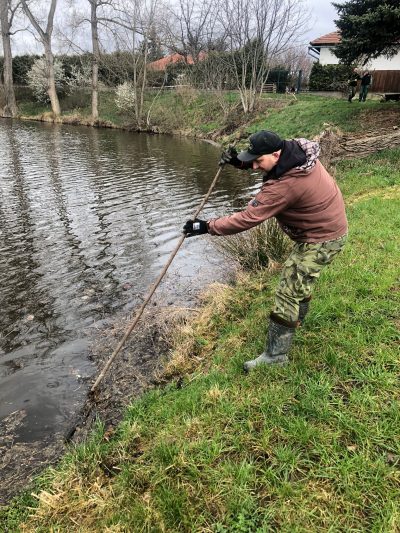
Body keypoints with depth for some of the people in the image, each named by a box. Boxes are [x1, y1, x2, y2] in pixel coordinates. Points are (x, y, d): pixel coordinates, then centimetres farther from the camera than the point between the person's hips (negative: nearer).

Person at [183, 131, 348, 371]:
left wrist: (207, 227, -27)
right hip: (326, 224, 10)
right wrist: (239, 162, -8)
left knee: (289, 293, -7)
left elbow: (247, 218, -33)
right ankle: (296, 319, 48)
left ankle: (276, 353, 3)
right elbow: (262, 162, 11)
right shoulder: (297, 150, -8)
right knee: (300, 278, 26)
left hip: (322, 239, -10)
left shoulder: (286, 185, -34)